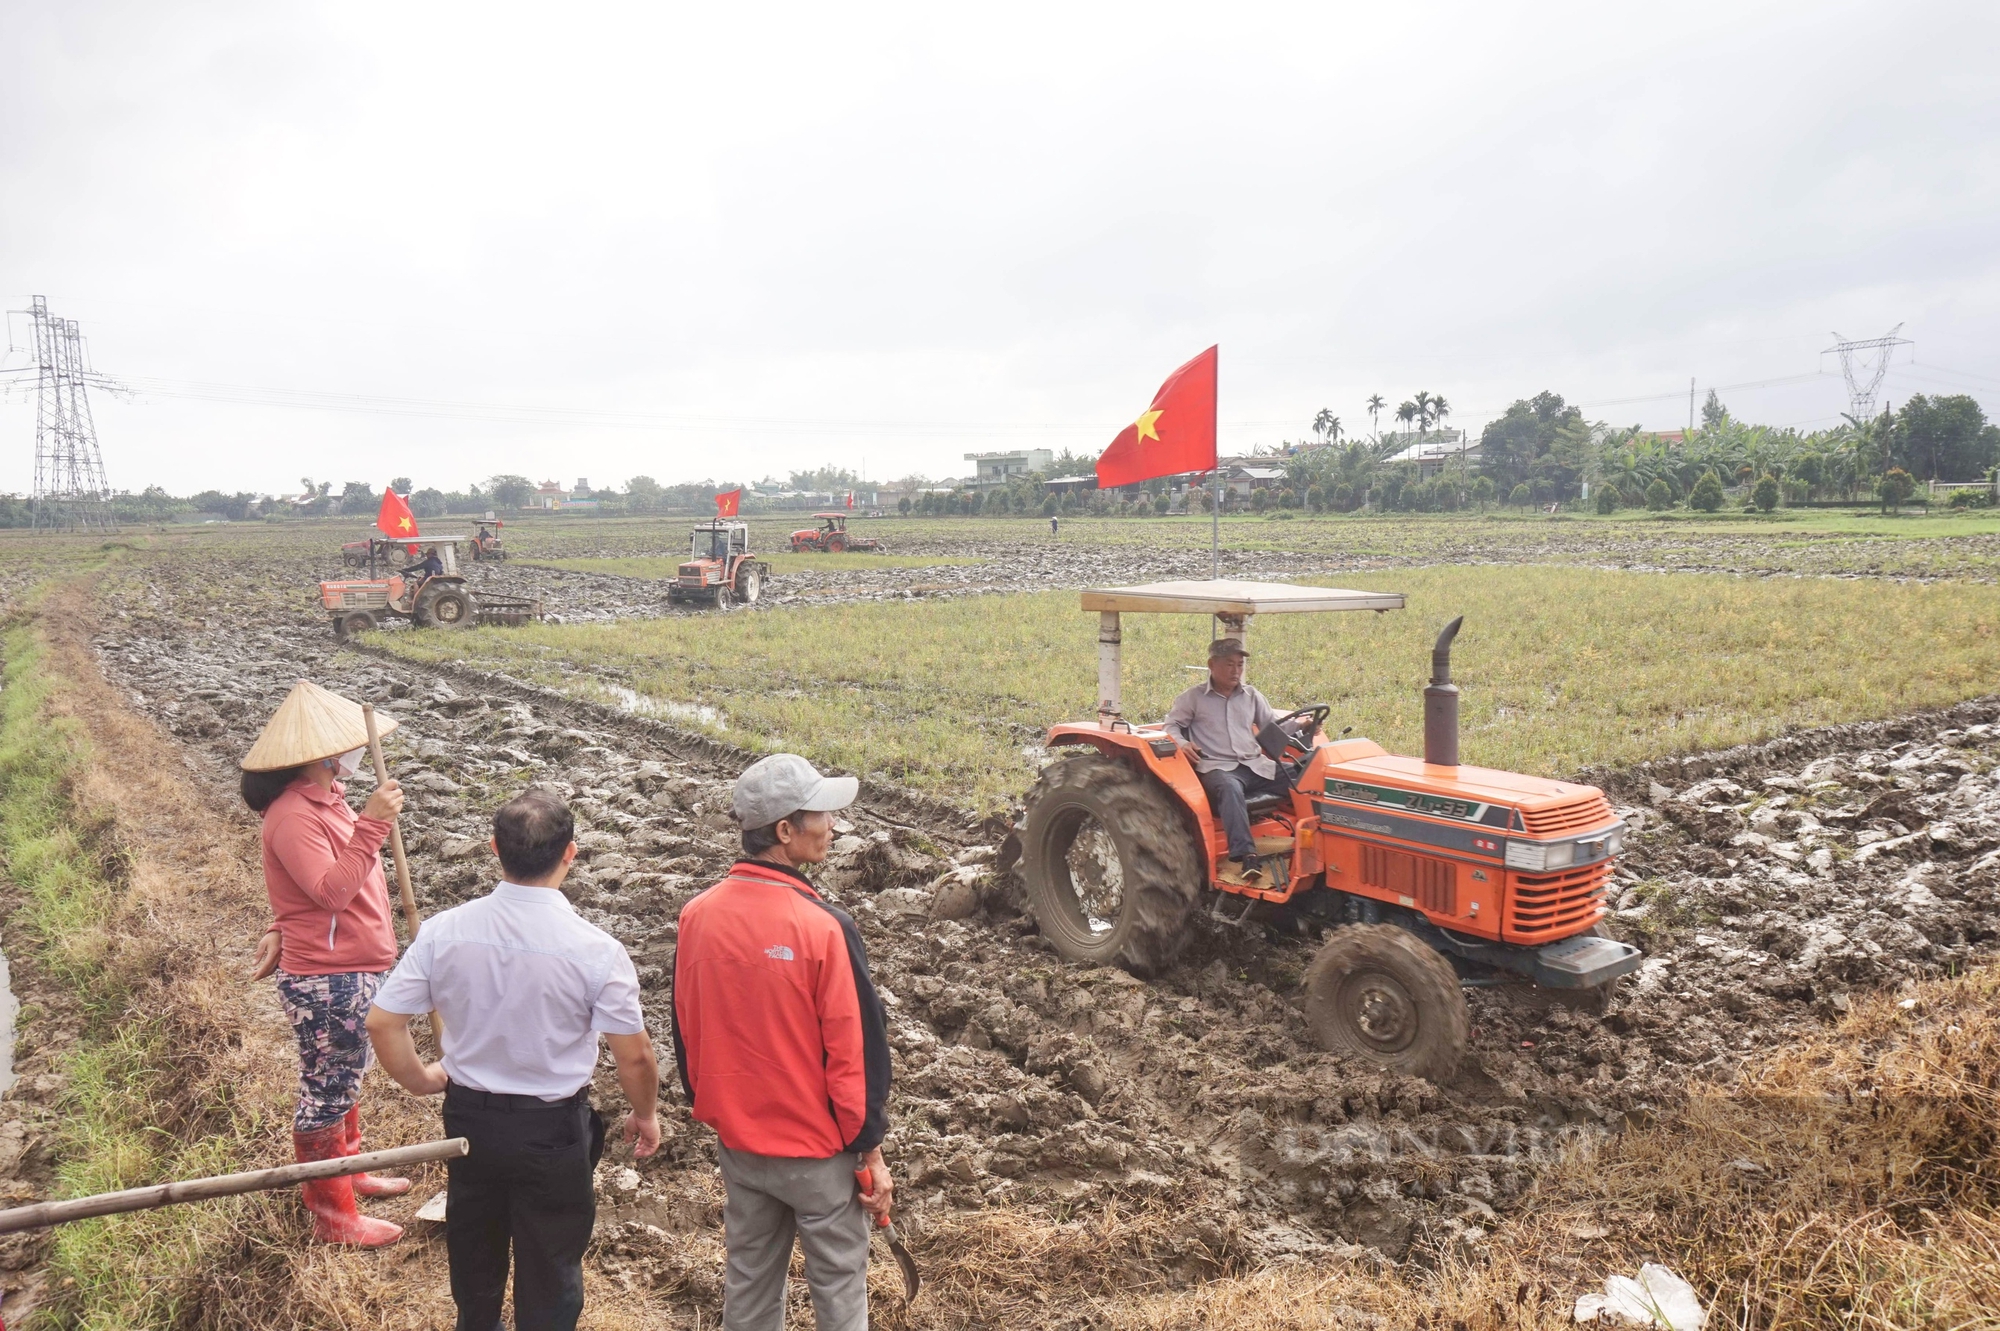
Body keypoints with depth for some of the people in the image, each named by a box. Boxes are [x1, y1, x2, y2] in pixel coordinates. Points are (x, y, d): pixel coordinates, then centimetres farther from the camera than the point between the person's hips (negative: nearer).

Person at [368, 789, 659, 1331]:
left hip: (468, 1117, 4)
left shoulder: (444, 931, -16)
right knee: (549, 1263, 17)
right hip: (553, 1130, -4)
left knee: (474, 1243, 28)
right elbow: (634, 1055, -17)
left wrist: (419, 1079, 8)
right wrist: (645, 1115, 2)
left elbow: (382, 1023, -10)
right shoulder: (594, 950, -24)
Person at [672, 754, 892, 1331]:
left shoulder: (697, 916, -8)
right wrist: (871, 1151, -6)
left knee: (749, 1279, 21)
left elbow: (686, 1032, 4)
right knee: (838, 1284, 13)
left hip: (738, 1142, 5)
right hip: (819, 1150, -5)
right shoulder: (823, 928, -24)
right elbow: (855, 1052, -18)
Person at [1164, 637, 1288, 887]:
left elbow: (1273, 726, 21)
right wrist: (1181, 743, -11)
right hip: (1217, 768, -5)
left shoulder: (1251, 696, 20)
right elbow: (1172, 725, 10)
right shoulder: (1194, 697, 10)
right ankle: (1245, 857, -52)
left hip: (1255, 766, 5)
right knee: (1230, 789, -42)